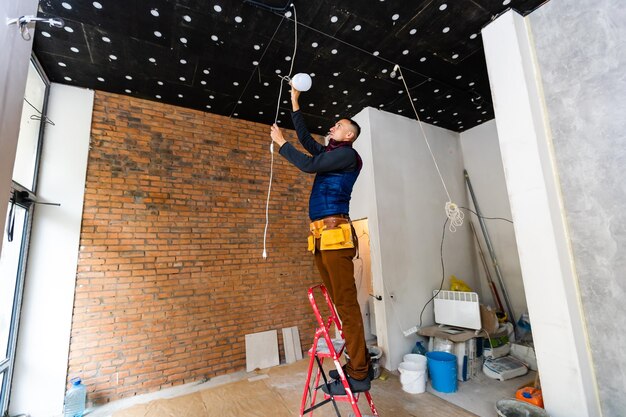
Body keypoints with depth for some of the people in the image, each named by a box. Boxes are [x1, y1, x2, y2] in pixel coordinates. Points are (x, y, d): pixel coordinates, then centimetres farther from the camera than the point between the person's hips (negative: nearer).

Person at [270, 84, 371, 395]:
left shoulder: (347, 154, 1)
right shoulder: (329, 153, 26)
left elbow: (308, 165, -9)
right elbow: (305, 138, 34)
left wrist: (281, 142, 3)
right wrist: (295, 102, 36)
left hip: (335, 234, -9)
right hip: (320, 236, 9)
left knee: (346, 303, -6)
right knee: (339, 302, 9)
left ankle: (358, 375, 4)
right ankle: (359, 362, 21)